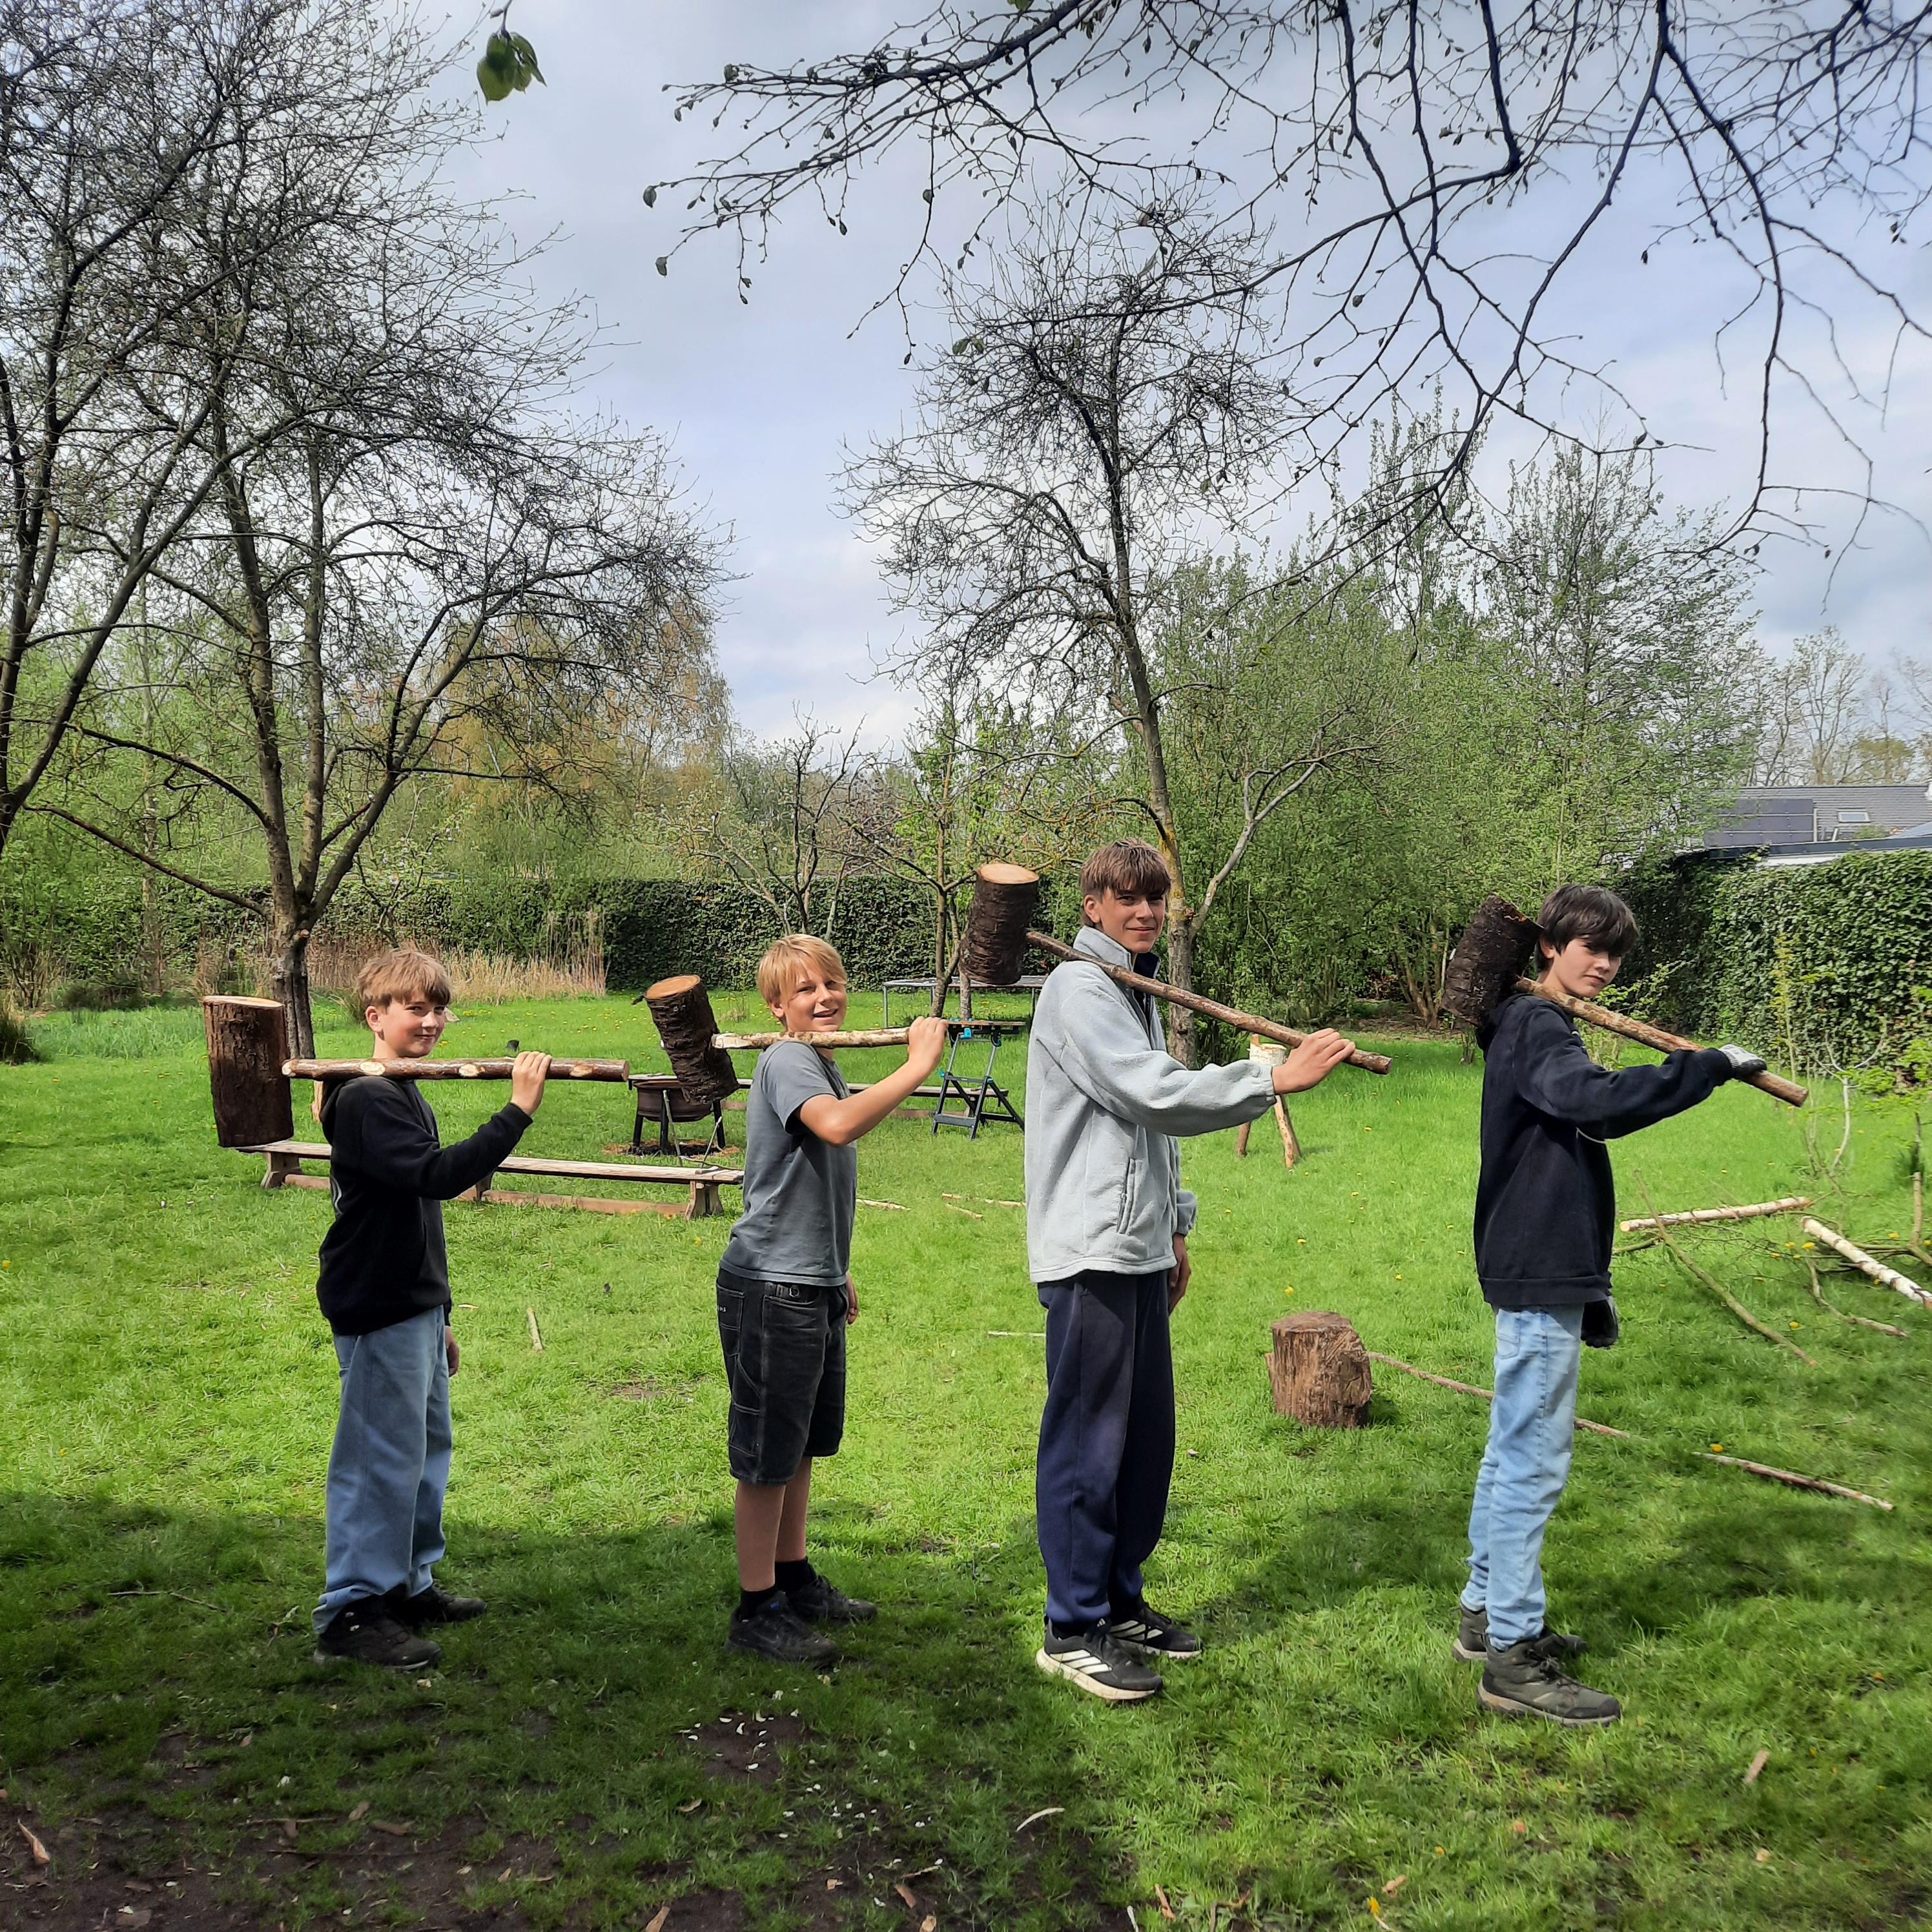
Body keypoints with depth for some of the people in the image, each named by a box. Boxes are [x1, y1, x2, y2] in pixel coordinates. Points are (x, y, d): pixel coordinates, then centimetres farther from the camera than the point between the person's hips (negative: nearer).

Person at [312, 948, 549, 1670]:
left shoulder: (404, 1095, 15)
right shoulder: (366, 1100, -17)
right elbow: (439, 1174, -33)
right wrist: (517, 1111, -33)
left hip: (416, 1305, 10)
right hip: (378, 1310, -10)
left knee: (428, 1446, 16)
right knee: (383, 1457, -4)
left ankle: (409, 1584, 28)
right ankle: (352, 1611, 6)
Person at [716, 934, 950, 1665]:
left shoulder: (826, 1067, 13)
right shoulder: (785, 1062, -16)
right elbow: (837, 1126, -39)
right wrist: (917, 1065, -36)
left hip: (814, 1285, 9)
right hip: (771, 1287, -9)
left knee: (804, 1442, 19)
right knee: (767, 1454, 1)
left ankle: (795, 1579, 33)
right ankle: (756, 1609, 12)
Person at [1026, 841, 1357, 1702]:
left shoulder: (1138, 992, 19)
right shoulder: (1079, 990, -11)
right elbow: (1156, 1095, -22)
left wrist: (1175, 1224, 23)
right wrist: (1276, 1077, -22)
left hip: (1138, 1251, 9)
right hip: (1090, 1254, -9)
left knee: (1145, 1436, 14)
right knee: (1088, 1441, -4)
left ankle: (1120, 1601, 26)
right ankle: (1074, 1629, 6)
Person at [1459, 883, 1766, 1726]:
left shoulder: (1532, 1029, 18)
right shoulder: (1537, 1027, -13)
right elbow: (1597, 1103, -35)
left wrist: (1589, 1288, 21)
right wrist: (1710, 1066, -26)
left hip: (1538, 1277, 11)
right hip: (1539, 1283, -11)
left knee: (1512, 1452, 17)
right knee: (1534, 1462, -7)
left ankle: (1488, 1615, 28)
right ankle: (1513, 1657, -1)